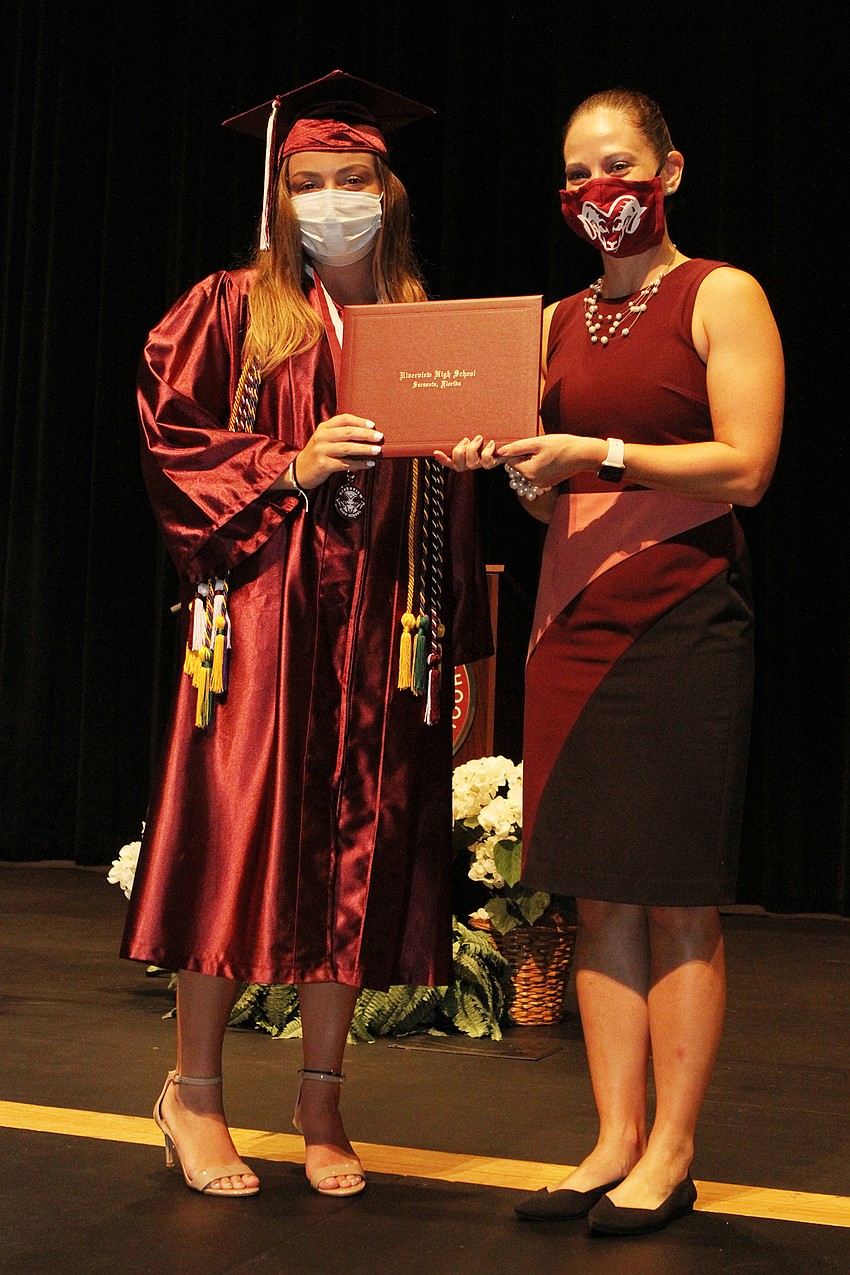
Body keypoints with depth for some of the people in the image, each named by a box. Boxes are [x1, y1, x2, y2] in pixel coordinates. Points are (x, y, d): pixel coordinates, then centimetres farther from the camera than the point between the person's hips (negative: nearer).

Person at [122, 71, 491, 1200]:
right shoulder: (235, 309, 5)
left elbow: (452, 494, 11)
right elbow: (173, 437, 0)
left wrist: (450, 629, 3)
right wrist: (290, 466, -13)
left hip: (381, 621, 3)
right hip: (263, 608, -2)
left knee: (357, 851, 3)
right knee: (240, 839, -4)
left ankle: (322, 1096, 17)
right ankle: (194, 1089, 13)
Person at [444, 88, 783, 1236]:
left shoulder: (722, 296, 1)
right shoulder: (564, 320, 17)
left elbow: (746, 470, -9)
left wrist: (600, 454, -16)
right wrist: (510, 466, -1)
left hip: (684, 619, -6)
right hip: (576, 617, 6)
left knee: (678, 900, -1)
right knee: (600, 895, 5)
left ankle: (671, 1153, 8)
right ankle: (616, 1140, 13)